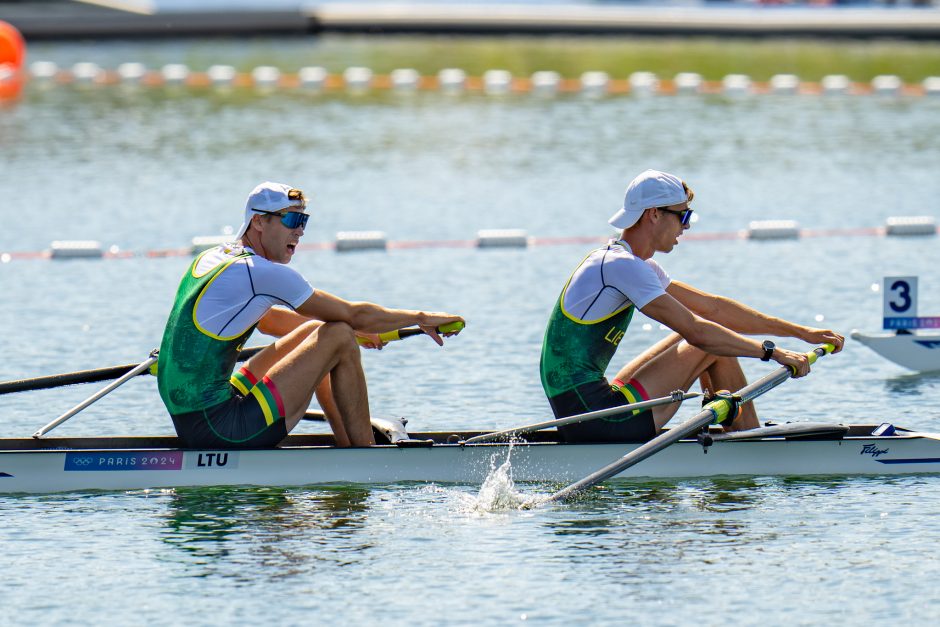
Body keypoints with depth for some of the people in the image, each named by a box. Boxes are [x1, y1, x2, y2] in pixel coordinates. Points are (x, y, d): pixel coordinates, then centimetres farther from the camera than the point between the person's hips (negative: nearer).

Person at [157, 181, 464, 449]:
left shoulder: (211, 259, 15)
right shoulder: (262, 272, -13)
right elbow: (355, 315, -6)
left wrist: (358, 330, 34)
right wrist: (421, 318, 9)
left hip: (188, 423, 10)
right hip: (219, 428, -10)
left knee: (315, 332, 22)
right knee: (339, 340, -6)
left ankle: (348, 446, 25)